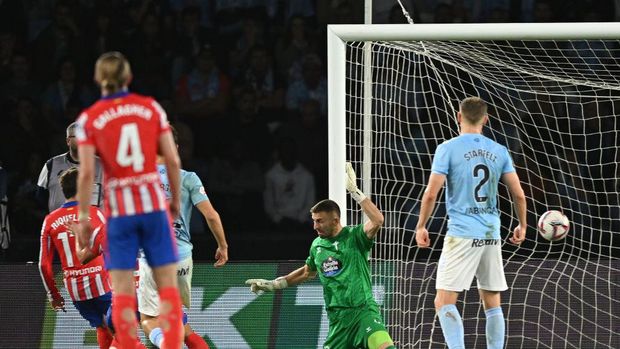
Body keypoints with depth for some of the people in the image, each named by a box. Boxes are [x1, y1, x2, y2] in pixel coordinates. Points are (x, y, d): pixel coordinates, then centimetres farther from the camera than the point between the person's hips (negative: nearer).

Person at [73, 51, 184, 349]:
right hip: (154, 202, 1)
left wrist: (83, 217, -2)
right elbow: (173, 160, 0)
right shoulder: (151, 108, 2)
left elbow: (86, 172, -9)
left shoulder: (89, 119, -2)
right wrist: (176, 200, 12)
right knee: (168, 285, 5)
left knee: (122, 292, 2)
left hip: (119, 209, -1)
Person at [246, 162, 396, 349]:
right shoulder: (317, 245, 13)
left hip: (363, 310, -5)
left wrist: (355, 191, -24)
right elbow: (308, 272, 33)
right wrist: (273, 284, 33)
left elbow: (377, 220, -24)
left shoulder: (354, 237, -4)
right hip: (339, 318, 5)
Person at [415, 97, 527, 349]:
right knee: (492, 303, 11)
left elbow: (431, 194, -9)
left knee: (444, 302, -5)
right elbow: (518, 194, 7)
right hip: (492, 234, 5)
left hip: (462, 234, -5)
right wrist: (522, 226, 22)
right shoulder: (499, 151, 8)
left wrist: (421, 227, 4)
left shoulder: (448, 149, -4)